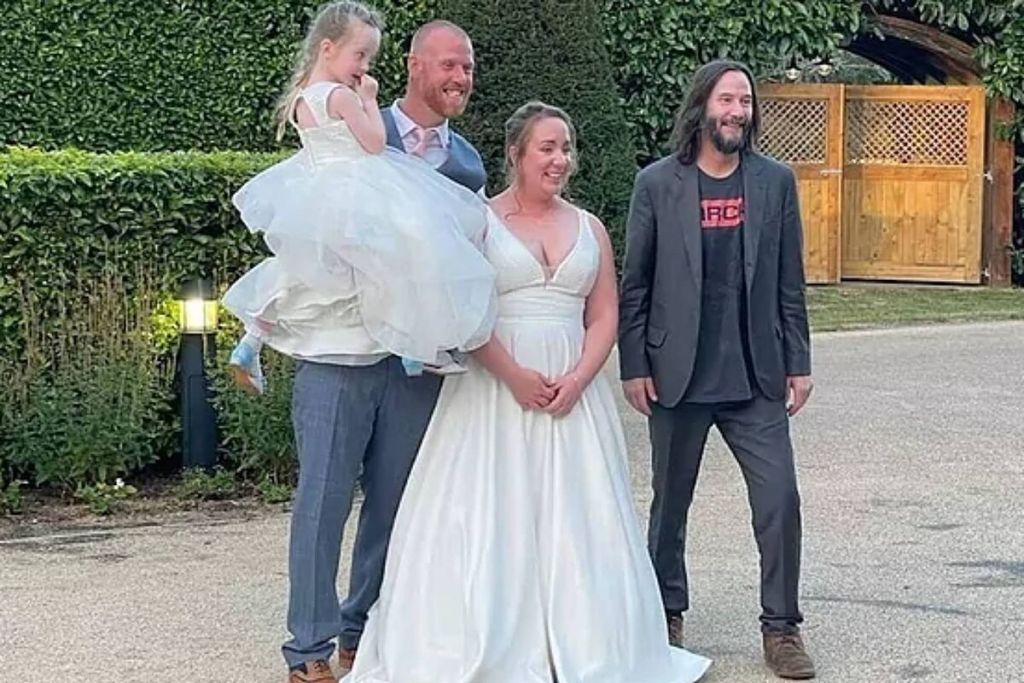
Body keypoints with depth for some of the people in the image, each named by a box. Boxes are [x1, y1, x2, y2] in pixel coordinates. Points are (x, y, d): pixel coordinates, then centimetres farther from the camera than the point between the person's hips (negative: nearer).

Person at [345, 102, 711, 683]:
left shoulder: (589, 229, 12)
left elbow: (604, 317, 8)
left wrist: (577, 380, -8)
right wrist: (514, 375, -14)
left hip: (574, 390, 4)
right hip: (494, 387, -3)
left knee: (573, 519, 3)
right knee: (492, 518, -4)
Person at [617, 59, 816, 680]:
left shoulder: (775, 182, 4)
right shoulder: (658, 183, -1)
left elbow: (790, 281, 6)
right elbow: (635, 283, 1)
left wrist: (799, 364, 3)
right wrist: (633, 366, -4)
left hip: (756, 376, 1)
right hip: (678, 376, -1)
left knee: (780, 498, -4)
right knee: (670, 502, 10)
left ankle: (782, 628, 8)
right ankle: (667, 617, 26)